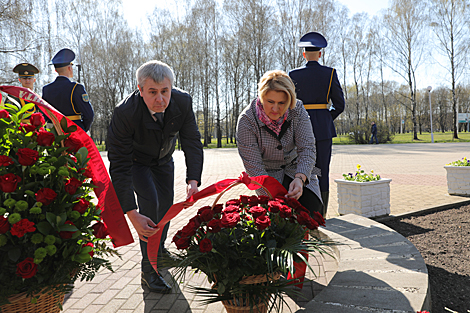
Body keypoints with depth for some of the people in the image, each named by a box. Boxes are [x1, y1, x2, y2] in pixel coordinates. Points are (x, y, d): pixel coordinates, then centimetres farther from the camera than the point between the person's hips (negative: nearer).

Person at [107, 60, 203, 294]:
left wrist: (193, 180, -41)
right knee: (149, 202, -20)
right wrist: (132, 215, -47)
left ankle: (159, 248, 43)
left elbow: (191, 142, -24)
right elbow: (119, 166, -40)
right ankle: (148, 271, -6)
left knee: (166, 203, 14)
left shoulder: (183, 102, -30)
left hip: (163, 158, 5)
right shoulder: (125, 113, -40)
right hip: (136, 161, -4)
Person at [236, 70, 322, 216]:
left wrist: (300, 178, -36)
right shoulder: (246, 121, -23)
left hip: (298, 169, 2)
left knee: (311, 206, -16)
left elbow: (307, 148, -18)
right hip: (269, 174, -2)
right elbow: (254, 166, -24)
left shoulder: (297, 110, -16)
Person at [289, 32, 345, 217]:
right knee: (322, 171, 5)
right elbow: (340, 105, 1)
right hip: (324, 129, 0)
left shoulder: (293, 75, -1)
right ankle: (321, 214, 9)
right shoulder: (330, 73, 0)